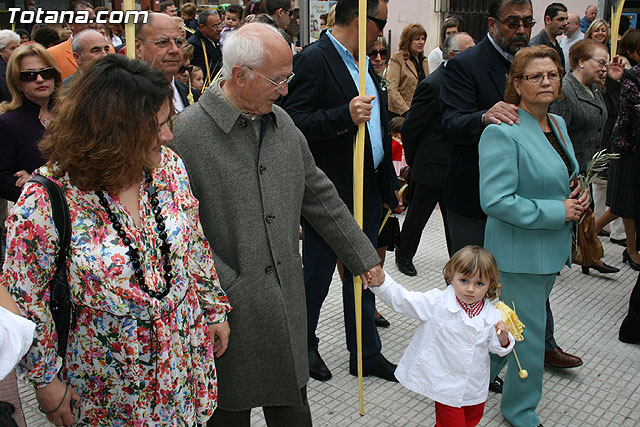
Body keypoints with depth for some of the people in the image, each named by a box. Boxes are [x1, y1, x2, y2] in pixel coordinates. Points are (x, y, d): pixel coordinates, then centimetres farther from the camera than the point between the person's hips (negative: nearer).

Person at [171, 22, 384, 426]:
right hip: (230, 309, -5)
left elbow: (319, 195, 14)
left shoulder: (282, 123, 6)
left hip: (287, 304, 6)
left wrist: (363, 256, 17)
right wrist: (225, 288, -18)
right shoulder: (186, 132, -15)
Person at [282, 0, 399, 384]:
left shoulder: (364, 64, 13)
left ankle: (366, 354, 29)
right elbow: (294, 121, -22)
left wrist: (389, 183, 18)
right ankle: (305, 347, 31)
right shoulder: (313, 60, -14)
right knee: (316, 279, 9)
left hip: (367, 191, 8)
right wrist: (345, 115, -34)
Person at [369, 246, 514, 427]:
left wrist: (503, 339, -18)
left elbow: (498, 349, 5)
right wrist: (380, 280, -32)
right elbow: (401, 299, -19)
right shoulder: (436, 303, -17)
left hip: (475, 387, 4)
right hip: (446, 385, -4)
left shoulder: (493, 316, -8)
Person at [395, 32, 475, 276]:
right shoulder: (432, 84, -19)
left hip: (455, 167, 7)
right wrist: (413, 162, -2)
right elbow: (410, 128, -13)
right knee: (417, 215, 10)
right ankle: (404, 255, 29)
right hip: (432, 166, -7)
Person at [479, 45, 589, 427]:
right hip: (520, 253, -8)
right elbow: (496, 201, -25)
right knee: (529, 335, 5)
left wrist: (577, 198, 1)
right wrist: (558, 212, -20)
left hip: (552, 249, 9)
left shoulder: (558, 124, 8)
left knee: (512, 327, 21)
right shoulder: (502, 133, -20)